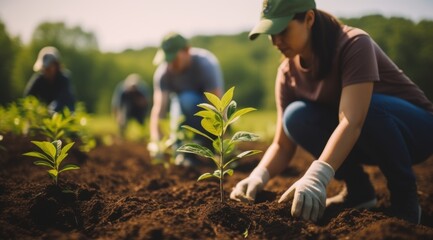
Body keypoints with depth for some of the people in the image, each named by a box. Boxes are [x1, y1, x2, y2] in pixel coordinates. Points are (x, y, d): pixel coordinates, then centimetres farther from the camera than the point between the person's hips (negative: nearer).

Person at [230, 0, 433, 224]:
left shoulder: (354, 44, -27)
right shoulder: (288, 72, -9)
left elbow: (352, 121, -40)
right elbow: (282, 145, -12)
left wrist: (316, 177, -52)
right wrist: (258, 176, -32)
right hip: (360, 141, 5)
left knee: (367, 105, -37)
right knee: (296, 117, -20)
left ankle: (405, 197, -16)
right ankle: (358, 189, -4)